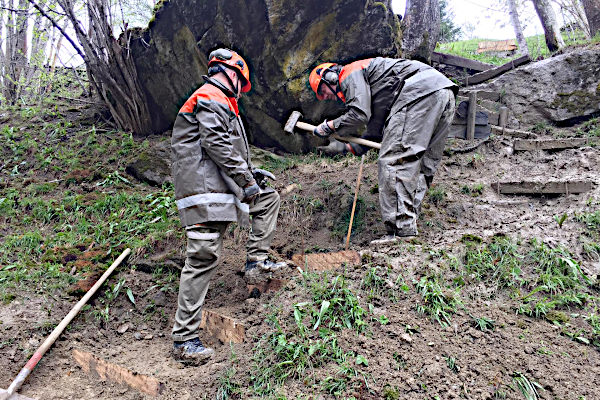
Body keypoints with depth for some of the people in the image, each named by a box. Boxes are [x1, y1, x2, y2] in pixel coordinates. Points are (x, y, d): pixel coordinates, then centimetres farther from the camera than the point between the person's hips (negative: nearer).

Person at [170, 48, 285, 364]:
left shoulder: (221, 103, 27)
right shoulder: (211, 99, -6)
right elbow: (217, 146, -18)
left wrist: (251, 172, 20)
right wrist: (246, 180, -15)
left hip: (220, 186, 11)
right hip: (203, 189, -11)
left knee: (268, 196, 21)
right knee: (204, 256, -13)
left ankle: (256, 261, 15)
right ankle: (184, 340, -7)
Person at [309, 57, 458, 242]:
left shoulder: (351, 74, 7)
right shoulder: (371, 89, 34)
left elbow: (360, 115, -8)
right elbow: (376, 133, 30)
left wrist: (329, 126, 7)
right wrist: (345, 147, 26)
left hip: (418, 91, -10)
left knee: (394, 161, -12)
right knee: (422, 166, 8)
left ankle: (400, 232, -17)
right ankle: (409, 225, 8)